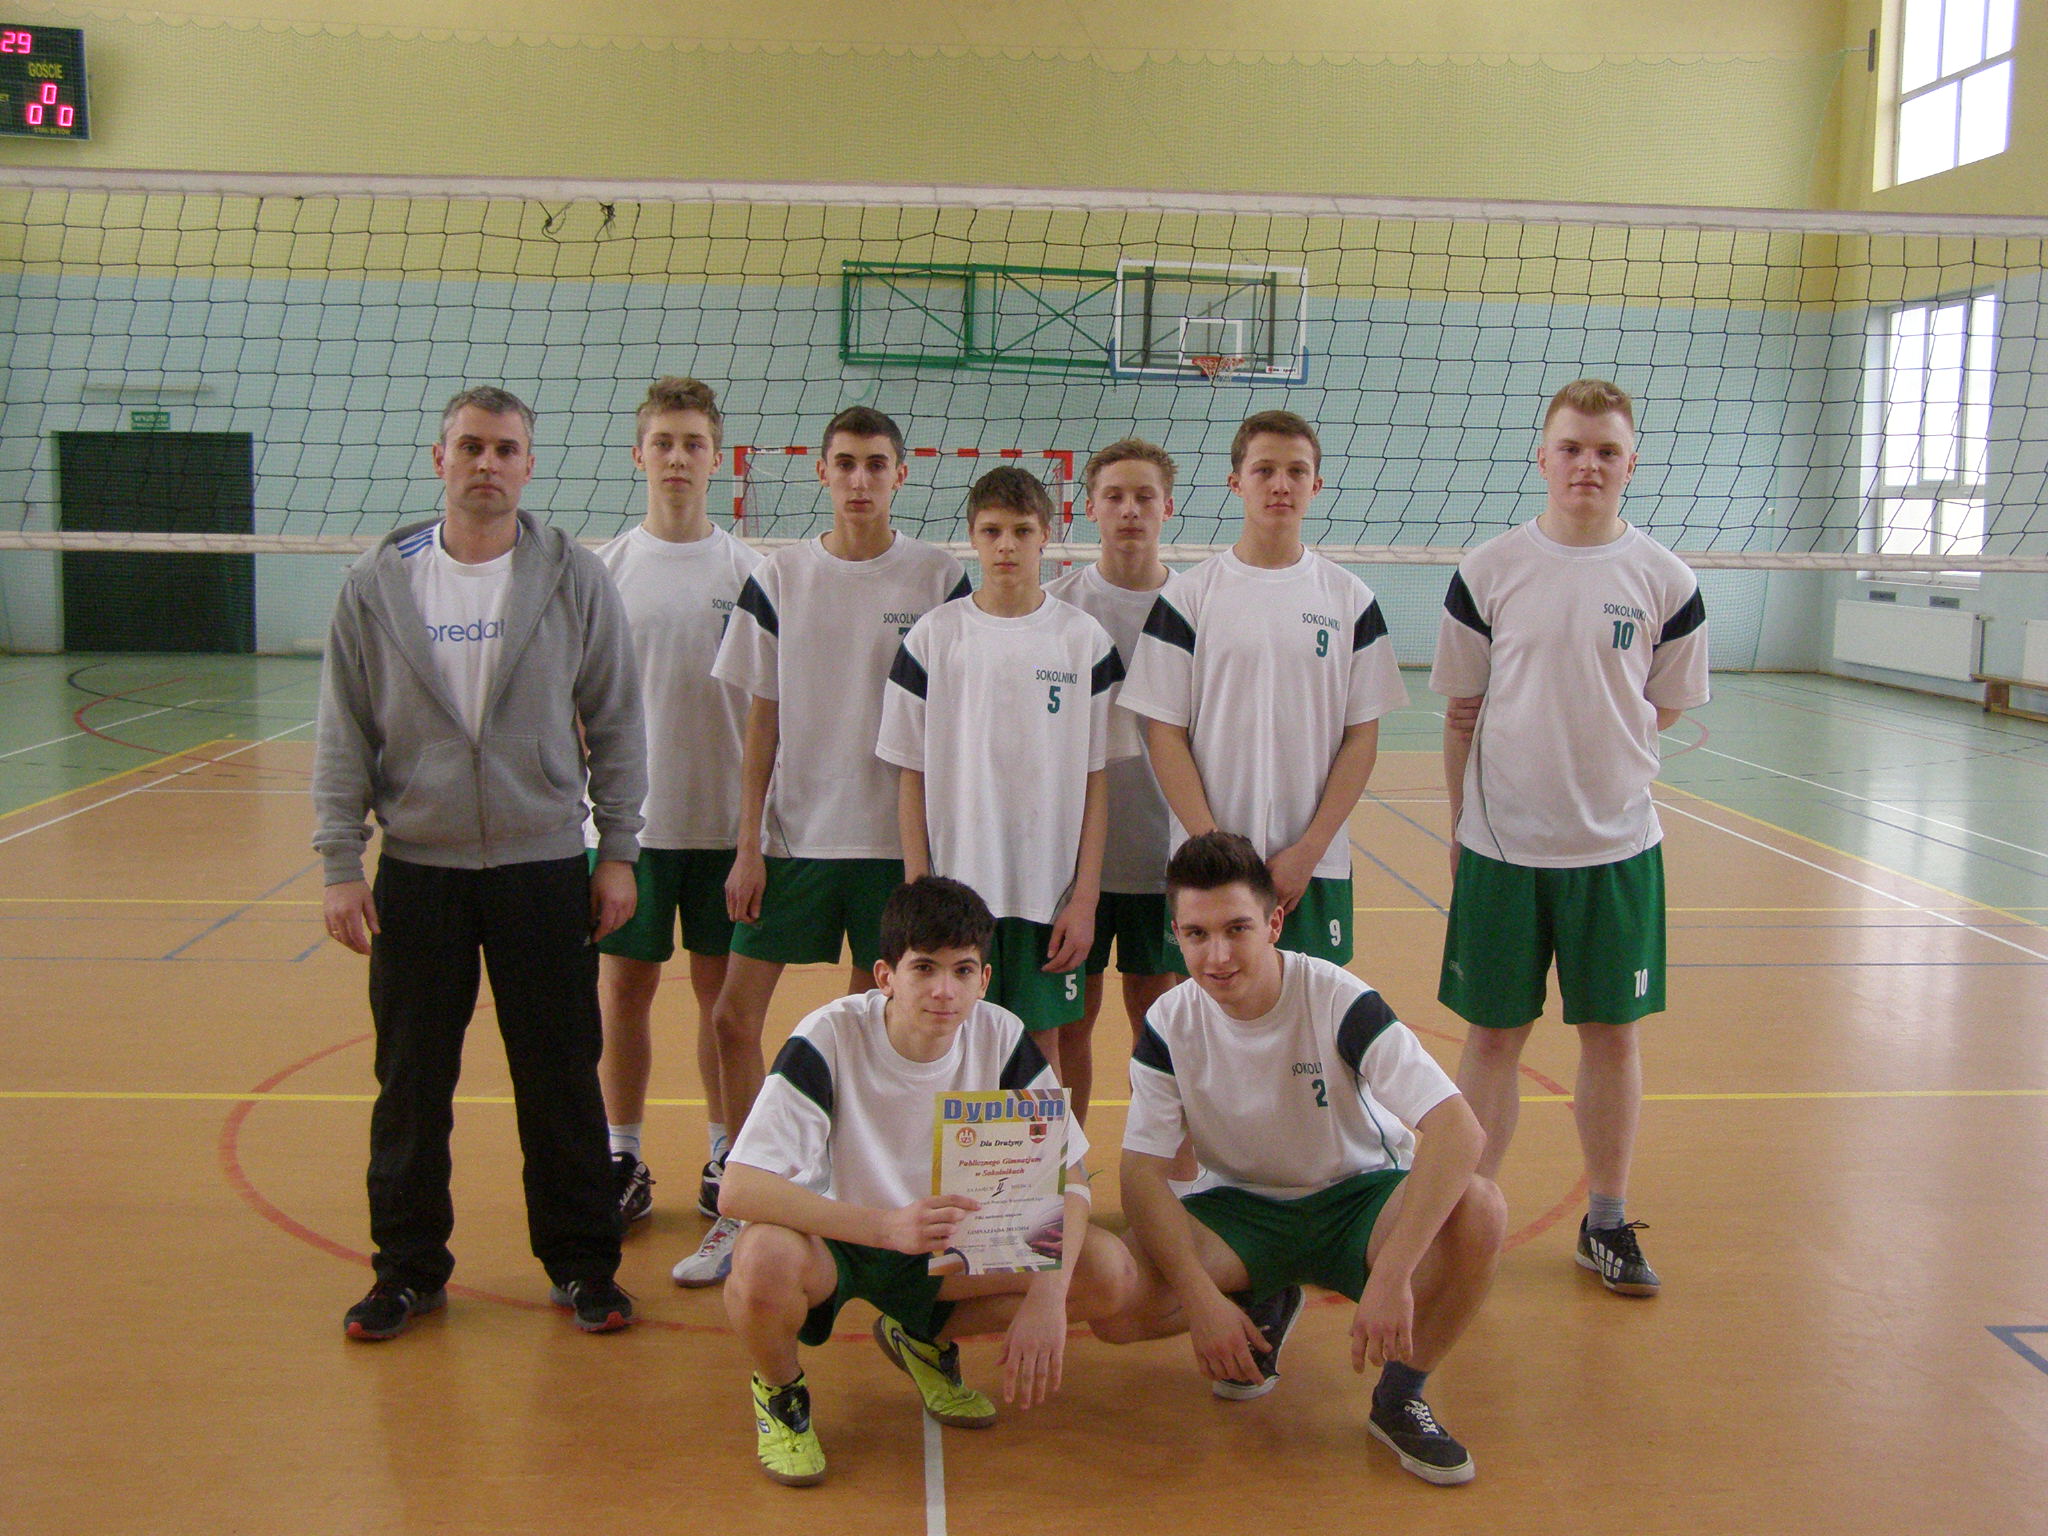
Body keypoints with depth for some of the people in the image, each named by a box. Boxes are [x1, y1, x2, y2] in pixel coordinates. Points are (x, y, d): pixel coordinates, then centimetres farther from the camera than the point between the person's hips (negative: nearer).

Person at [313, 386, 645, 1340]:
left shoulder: (575, 579, -1)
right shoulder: (378, 584, 2)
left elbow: (615, 725, 2)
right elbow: (344, 736, 3)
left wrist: (617, 851, 0)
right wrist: (340, 863, -2)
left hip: (546, 868, -1)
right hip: (417, 869, 1)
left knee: (563, 1080, 6)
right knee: (410, 1081, 9)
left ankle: (581, 1262, 22)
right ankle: (410, 1267, 25)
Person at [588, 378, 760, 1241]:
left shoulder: (745, 570, 1)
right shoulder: (606, 569, 2)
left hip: (724, 818, 0)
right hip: (631, 815, 0)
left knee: (721, 985, 7)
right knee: (624, 983, 5)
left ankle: (726, 1157, 20)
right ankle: (623, 1159, 18)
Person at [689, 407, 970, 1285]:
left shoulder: (939, 581, -1)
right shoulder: (777, 580, 4)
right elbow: (762, 725, 6)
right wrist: (748, 844, -1)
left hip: (895, 841, -2)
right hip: (792, 838, 2)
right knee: (735, 1019, 0)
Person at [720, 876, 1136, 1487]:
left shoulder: (1001, 1038, -14)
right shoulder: (830, 1038, -25)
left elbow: (1068, 1177, -10)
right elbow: (738, 1189, -33)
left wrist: (1046, 1295, -29)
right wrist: (889, 1226, -45)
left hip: (949, 1240, 4)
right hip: (831, 1236, -4)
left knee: (1110, 1272, -16)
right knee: (765, 1260, -39)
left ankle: (925, 1340, 10)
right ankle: (779, 1390, -2)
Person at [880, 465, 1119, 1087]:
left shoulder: (1085, 640, 1)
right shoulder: (933, 637, 0)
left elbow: (1096, 779, 1)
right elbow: (912, 776, 2)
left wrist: (1085, 897, -4)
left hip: (1050, 892, 0)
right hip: (955, 887, 0)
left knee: (1042, 1047, 9)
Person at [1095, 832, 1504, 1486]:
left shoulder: (1339, 1001, -22)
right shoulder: (1169, 1026, -13)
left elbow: (1459, 1128, -32)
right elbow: (1142, 1174, -14)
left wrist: (1392, 1274, -41)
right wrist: (1202, 1299, -28)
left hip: (1359, 1198, -2)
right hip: (1238, 1209, 2)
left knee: (1478, 1209, -33)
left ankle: (1399, 1397, -8)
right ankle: (1262, 1308, 9)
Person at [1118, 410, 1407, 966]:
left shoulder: (1351, 600, 5)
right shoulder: (1188, 597, 0)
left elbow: (1361, 737, 3)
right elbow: (1165, 733, -2)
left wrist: (1308, 850, -6)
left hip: (1316, 865, 1)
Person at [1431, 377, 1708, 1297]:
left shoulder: (1666, 582, -1)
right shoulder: (1486, 574, -2)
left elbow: (1663, 712, 8)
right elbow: (1461, 714, 3)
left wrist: (1591, 758, 2)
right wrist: (1460, 821, 2)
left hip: (1617, 847, 1)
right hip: (1501, 844, -1)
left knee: (1613, 1035, 10)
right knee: (1493, 1036, 7)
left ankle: (1607, 1223, 26)